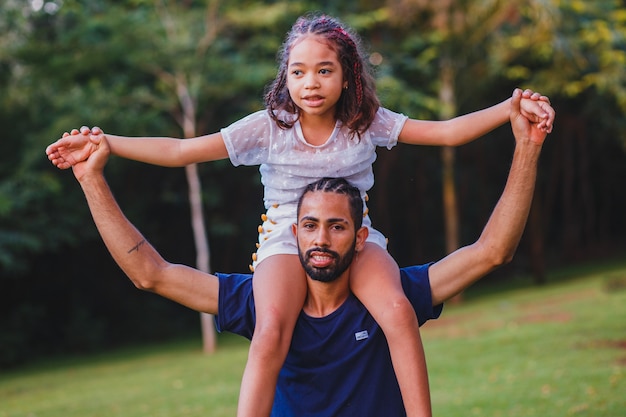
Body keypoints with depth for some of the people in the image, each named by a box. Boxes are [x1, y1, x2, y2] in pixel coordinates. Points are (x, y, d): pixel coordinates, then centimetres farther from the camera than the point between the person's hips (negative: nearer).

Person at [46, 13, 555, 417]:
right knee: (271, 332, -33)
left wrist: (511, 109, -15)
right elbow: (180, 151, -7)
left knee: (398, 312, -31)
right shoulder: (269, 127, -4)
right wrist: (101, 144, -16)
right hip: (286, 240, -1)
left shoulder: (367, 123, 0)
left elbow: (446, 132, -2)